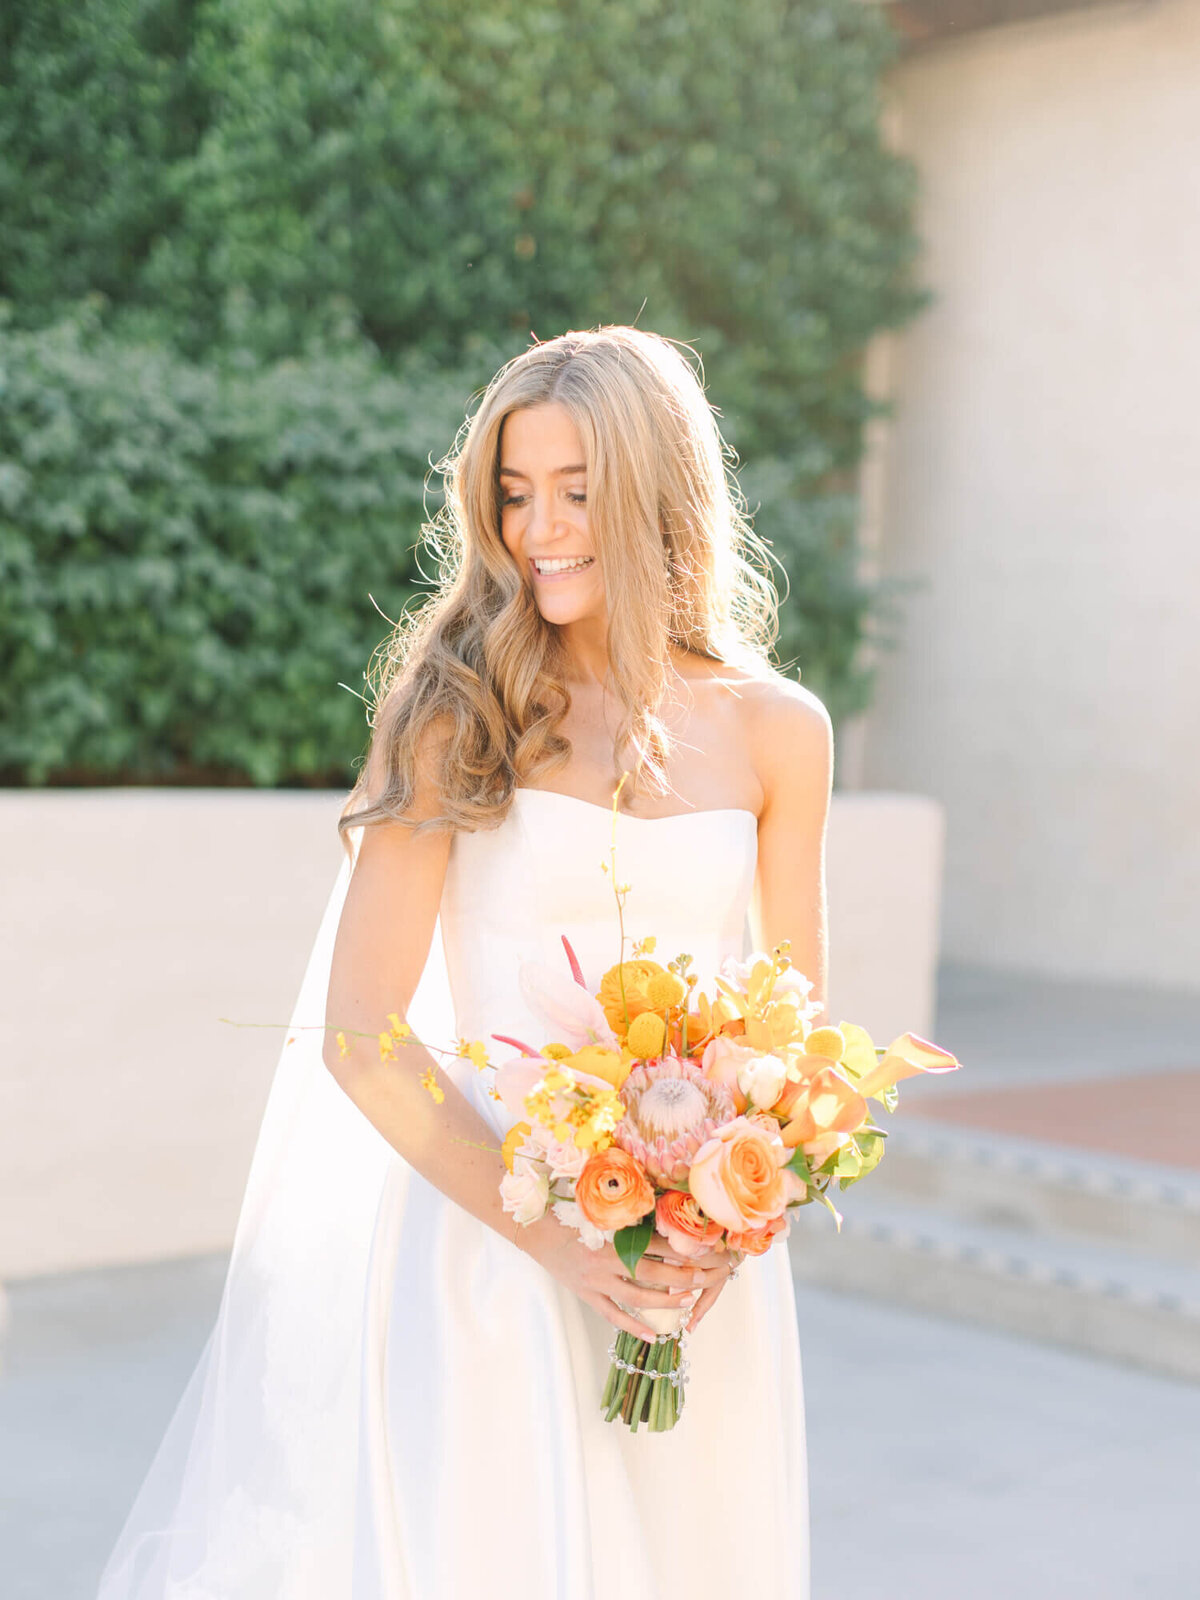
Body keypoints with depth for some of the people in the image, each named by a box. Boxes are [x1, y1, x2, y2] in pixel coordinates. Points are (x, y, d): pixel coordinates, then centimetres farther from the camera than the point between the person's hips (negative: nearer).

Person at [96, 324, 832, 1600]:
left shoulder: (773, 731, 1)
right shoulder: (465, 716, -7)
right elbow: (360, 1037, -10)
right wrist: (555, 1240, -16)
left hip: (703, 1266, 3)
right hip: (490, 1244, -3)